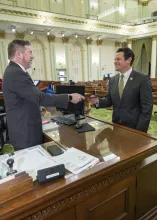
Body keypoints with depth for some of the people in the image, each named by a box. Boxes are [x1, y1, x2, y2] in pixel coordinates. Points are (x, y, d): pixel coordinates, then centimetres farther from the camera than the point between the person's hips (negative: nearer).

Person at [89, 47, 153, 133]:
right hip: (116, 126, 5)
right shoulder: (112, 80, 4)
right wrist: (98, 101, -11)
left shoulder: (142, 79, -11)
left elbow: (147, 107, -13)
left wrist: (140, 131, -16)